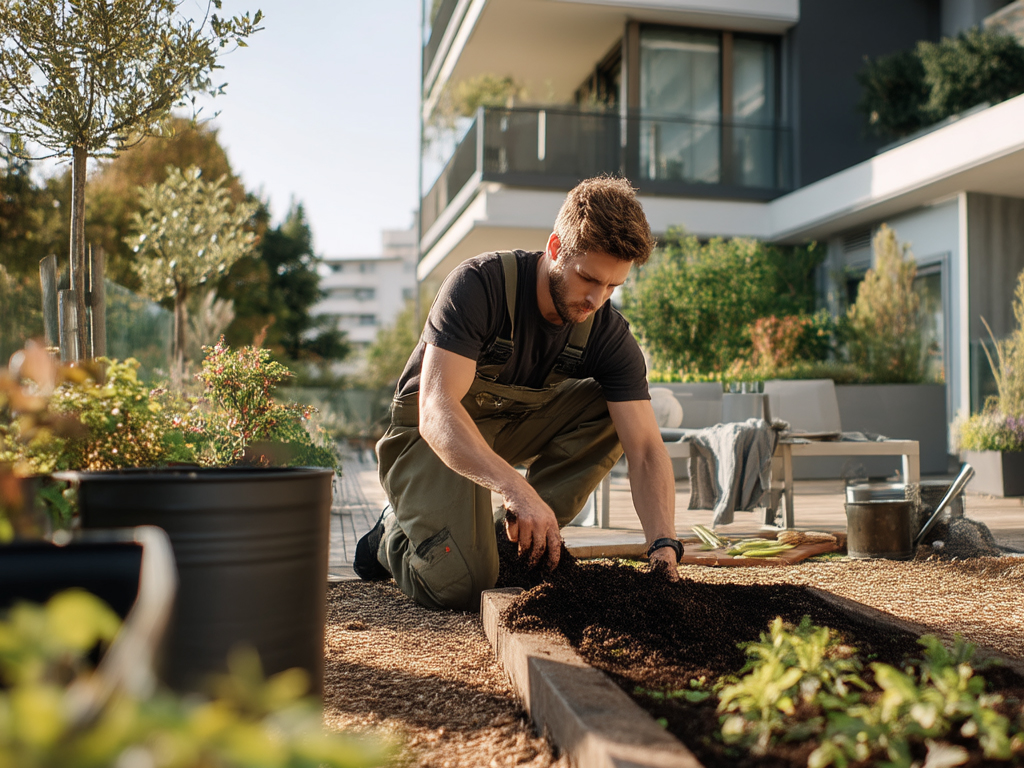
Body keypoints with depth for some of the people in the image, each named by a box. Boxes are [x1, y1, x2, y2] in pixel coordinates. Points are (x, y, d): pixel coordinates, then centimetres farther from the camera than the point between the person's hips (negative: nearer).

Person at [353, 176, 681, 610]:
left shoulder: (608, 334, -14)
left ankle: (520, 540, -12)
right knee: (460, 586, -24)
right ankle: (396, 537, 9)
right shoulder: (480, 284, -27)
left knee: (611, 408, -19)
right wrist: (516, 488, -52)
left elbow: (645, 449, -20)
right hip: (429, 434, -5)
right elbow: (437, 411, -37)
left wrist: (663, 545, -36)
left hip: (513, 426, 5)